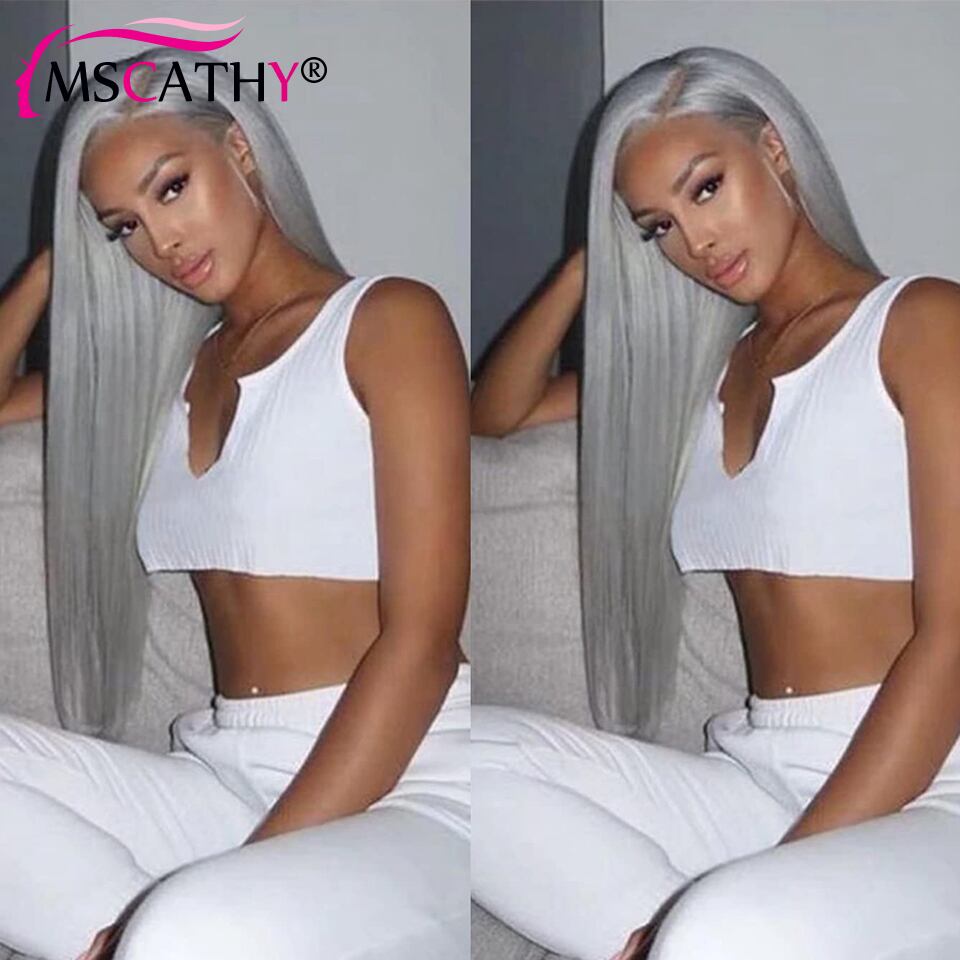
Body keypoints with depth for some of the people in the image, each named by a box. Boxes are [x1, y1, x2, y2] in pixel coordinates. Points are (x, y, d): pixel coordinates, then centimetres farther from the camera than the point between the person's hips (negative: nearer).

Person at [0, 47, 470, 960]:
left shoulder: (389, 319, -1)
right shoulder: (173, 367, 21)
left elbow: (422, 642, -11)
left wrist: (256, 864, -19)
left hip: (399, 792, -7)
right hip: (221, 783, 7)